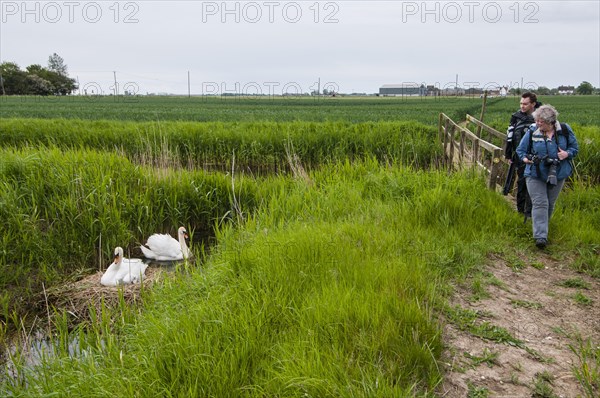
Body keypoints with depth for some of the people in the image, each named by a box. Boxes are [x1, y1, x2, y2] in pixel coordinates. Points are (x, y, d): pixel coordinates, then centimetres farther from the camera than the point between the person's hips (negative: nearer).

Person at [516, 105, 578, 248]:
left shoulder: (565, 130, -6)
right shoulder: (532, 131, -11)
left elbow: (575, 147, 5)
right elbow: (520, 149, 2)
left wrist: (567, 153, -16)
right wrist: (525, 158, -18)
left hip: (557, 174, 3)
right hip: (535, 174, -3)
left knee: (550, 204, 15)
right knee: (539, 204, -11)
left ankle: (542, 228, 36)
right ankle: (541, 236, -13)